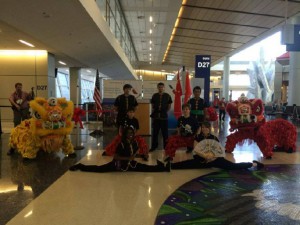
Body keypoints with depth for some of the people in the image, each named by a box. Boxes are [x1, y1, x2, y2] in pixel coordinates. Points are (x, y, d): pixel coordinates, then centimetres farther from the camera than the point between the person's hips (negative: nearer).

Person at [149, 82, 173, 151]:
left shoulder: (167, 96, 1)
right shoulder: (154, 96, 5)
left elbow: (169, 106, 7)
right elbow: (152, 105, 14)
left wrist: (165, 111, 0)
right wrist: (154, 111, 1)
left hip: (164, 117, -2)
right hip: (156, 116, 2)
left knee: (165, 133, 6)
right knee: (155, 132, 8)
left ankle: (166, 147, 16)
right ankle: (153, 146, 19)